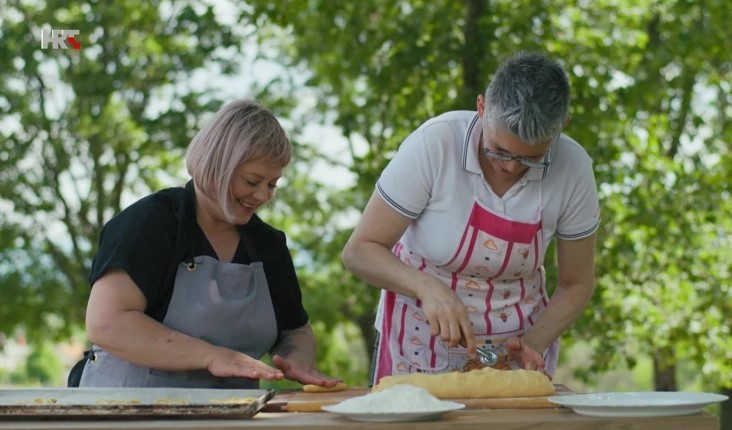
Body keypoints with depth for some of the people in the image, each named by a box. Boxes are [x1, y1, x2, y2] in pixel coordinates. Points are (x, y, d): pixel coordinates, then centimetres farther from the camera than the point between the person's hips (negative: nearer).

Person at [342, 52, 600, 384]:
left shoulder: (573, 168, -11)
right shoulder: (434, 145, -19)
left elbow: (576, 285, 2)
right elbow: (358, 251, -13)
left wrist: (534, 344, -14)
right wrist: (428, 287, -29)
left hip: (514, 354, 2)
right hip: (421, 349, -1)